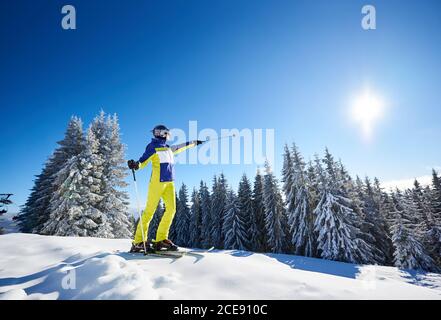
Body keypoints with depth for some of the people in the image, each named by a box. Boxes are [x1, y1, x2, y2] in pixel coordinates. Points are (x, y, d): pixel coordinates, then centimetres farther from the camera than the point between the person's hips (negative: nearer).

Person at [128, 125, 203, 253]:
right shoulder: (152, 146, 4)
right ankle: (139, 241, -3)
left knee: (171, 209, -3)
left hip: (169, 182, 7)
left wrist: (194, 143, 50)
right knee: (150, 210, -9)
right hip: (157, 181, -7)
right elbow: (143, 160, -4)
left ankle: (161, 239, 4)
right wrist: (136, 165, -27)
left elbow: (179, 147, 39)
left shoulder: (168, 148, 23)